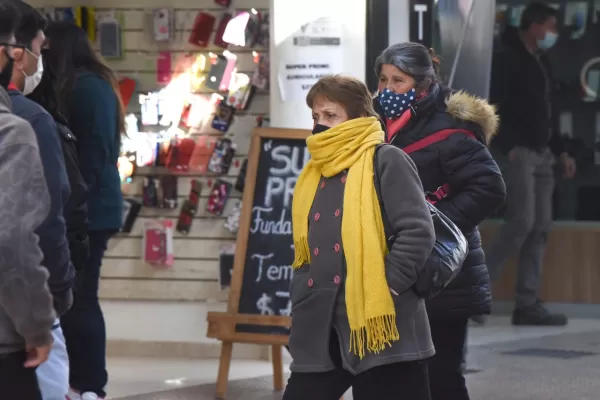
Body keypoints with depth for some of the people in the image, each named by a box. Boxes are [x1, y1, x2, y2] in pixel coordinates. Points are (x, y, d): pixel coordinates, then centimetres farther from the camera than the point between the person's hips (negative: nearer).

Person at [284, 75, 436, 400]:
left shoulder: (385, 161, -4)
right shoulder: (314, 174, 18)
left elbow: (418, 231, -13)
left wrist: (386, 288, -16)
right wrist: (303, 299, 12)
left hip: (381, 327, -7)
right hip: (322, 328, 7)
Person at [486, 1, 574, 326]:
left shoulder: (541, 61, 19)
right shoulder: (507, 59, -8)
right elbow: (494, 107, -16)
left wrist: (560, 152, 19)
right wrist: (507, 147, -23)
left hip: (542, 154, 9)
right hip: (518, 153, -9)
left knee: (540, 229, 4)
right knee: (521, 222, -16)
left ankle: (527, 304, 4)